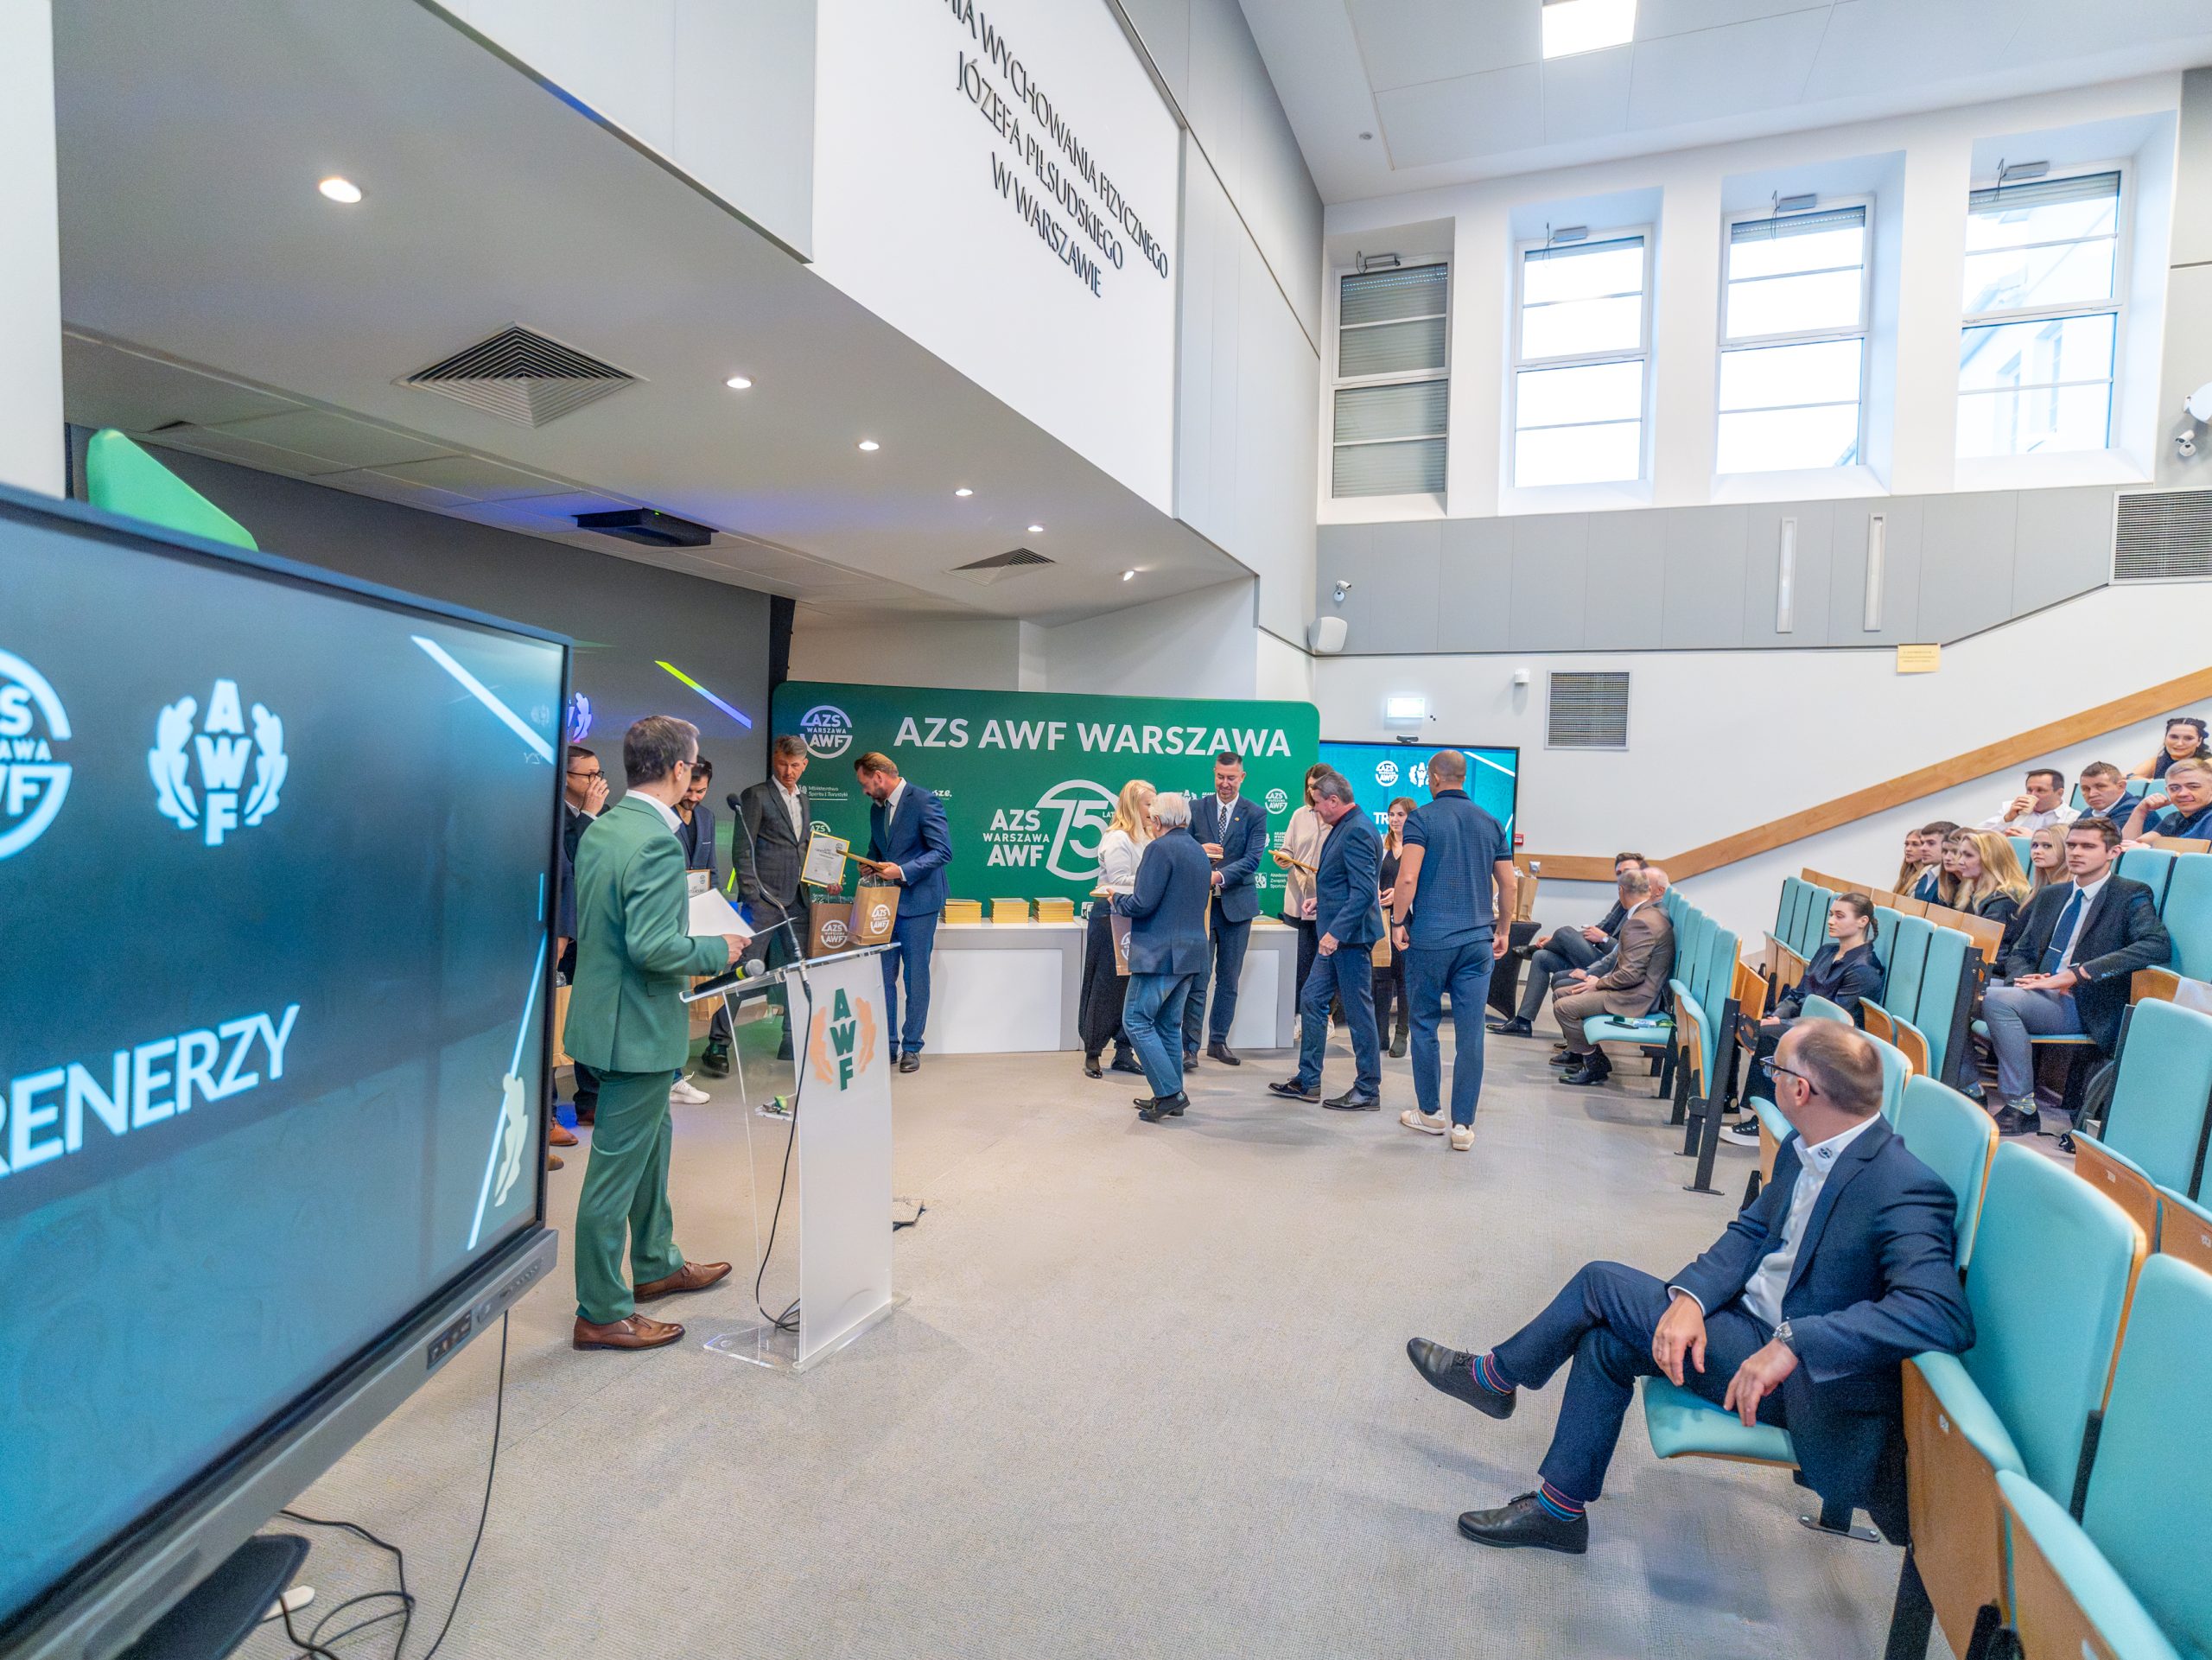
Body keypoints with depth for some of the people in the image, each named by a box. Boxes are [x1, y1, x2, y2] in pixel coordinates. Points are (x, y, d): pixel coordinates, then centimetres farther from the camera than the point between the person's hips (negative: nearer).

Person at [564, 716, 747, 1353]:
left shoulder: (599, 829, 5)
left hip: (604, 1008, 10)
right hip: (639, 1026, -10)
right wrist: (717, 951, -14)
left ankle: (656, 1264, 42)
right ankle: (601, 1313, 18)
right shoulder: (657, 843, -24)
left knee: (650, 1140, 24)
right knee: (617, 1169, 3)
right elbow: (652, 946, -30)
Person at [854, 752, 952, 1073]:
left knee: (916, 979, 3)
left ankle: (911, 1048, 13)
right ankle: (887, 1044, 19)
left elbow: (943, 851, -17)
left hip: (917, 904, -7)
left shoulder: (923, 802, -12)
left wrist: (902, 871, -24)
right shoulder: (876, 808, 12)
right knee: (882, 977, 8)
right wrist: (871, 866, 2)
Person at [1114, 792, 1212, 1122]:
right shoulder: (1199, 851, 15)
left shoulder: (1160, 848, -13)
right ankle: (1171, 1097, 19)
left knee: (1137, 1021, -2)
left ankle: (1169, 1093, -5)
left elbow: (1143, 903, -20)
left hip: (1160, 952, -9)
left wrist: (1117, 899, 1)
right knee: (1169, 1024, 15)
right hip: (1191, 952, 9)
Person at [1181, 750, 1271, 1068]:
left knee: (1229, 980, 10)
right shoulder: (1196, 808, 5)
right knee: (1197, 978, -3)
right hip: (1200, 902, -1)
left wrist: (1220, 875, -23)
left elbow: (1253, 859, -9)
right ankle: (1190, 1046, 2)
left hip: (1236, 903, 1)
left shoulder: (1256, 814, 1)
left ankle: (1218, 1042, 22)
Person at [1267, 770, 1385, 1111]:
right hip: (1336, 934, 11)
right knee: (1311, 1000, 14)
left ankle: (1368, 1092, 12)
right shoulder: (1345, 827, 12)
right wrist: (1325, 901, 21)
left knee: (1358, 1011, 0)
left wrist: (1336, 931, -28)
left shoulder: (1358, 831, -19)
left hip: (1350, 934, -11)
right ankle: (1307, 1082, 23)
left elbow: (1364, 891, -26)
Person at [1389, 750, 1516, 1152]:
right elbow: (1508, 884, 10)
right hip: (1477, 941, 4)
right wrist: (1502, 930, 20)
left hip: (1429, 938, -3)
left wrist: (1397, 922, -4)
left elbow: (1407, 878, -16)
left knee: (1425, 1025, 11)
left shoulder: (1422, 818, -5)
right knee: (1470, 1034, 4)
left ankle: (1429, 1112, 21)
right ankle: (1463, 1124, 6)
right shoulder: (1490, 823, 9)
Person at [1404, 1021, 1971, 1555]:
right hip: (1752, 1322, 8)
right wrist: (1688, 1297, -15)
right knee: (1606, 1340, 3)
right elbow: (1750, 1229, 4)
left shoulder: (1904, 1189, -27)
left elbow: (1942, 1312, -38)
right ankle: (1559, 1507, 18)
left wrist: (1793, 1344, -43)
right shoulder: (1802, 1148, 1)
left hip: (1806, 1380, -8)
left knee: (1599, 1284, -8)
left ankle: (1493, 1375, 19)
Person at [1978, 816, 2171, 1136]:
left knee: (1997, 998, -31)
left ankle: (2021, 1107, -21)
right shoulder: (2049, 897, 19)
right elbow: (2020, 953, 19)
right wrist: (2025, 977, -7)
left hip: (2082, 1007, -6)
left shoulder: (2130, 896, 0)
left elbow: (2158, 945, -19)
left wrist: (2074, 974, -25)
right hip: (2041, 993, 6)